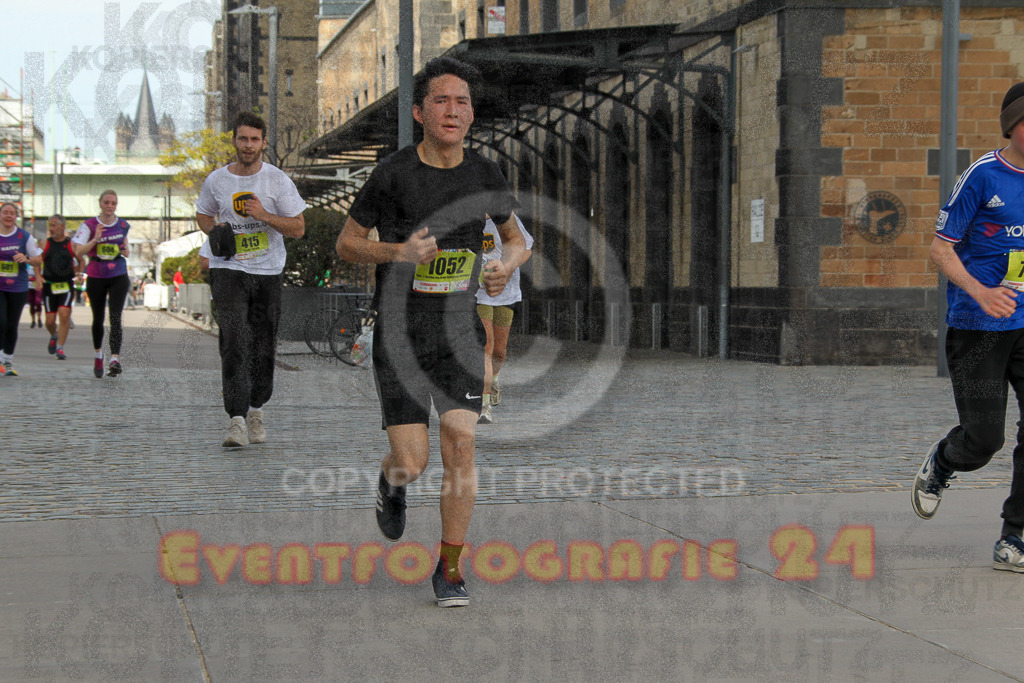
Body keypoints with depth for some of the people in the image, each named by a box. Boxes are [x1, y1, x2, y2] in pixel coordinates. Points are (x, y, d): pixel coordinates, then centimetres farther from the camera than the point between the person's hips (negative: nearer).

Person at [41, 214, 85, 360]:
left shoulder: (71, 244, 3)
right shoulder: (45, 243, 4)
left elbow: (81, 261, 16)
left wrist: (79, 273, 4)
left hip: (66, 284, -1)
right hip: (49, 285, 1)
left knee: (64, 314, -17)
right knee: (50, 320, 3)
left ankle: (60, 348, -11)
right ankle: (54, 336, 37)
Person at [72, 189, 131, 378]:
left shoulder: (123, 225, 6)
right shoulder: (89, 225, -2)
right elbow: (79, 251, -9)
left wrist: (125, 251, -2)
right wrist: (96, 239, -22)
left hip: (118, 277, 0)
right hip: (96, 277, 0)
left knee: (115, 318, -15)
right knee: (98, 318, 12)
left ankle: (115, 359, -23)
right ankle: (98, 356, 35)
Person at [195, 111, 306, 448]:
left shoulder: (278, 180, -2)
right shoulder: (217, 180, 2)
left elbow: (298, 227, -2)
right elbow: (203, 214, 20)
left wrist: (265, 216, -17)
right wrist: (215, 232, -2)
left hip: (268, 271, 1)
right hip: (228, 269, -1)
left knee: (263, 346, 7)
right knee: (234, 342, -15)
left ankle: (256, 410, 29)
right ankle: (236, 420, -21)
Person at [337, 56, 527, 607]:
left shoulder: (484, 175, 1)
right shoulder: (393, 174, -9)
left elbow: (516, 237, 17)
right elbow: (347, 242, 1)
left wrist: (507, 264, -6)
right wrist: (396, 252, -18)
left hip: (459, 328, 2)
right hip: (399, 331, -2)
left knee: (461, 443, -10)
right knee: (411, 463, -8)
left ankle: (449, 567, 7)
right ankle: (391, 484, 32)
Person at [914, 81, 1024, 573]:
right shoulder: (982, 176, -8)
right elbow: (940, 248, -7)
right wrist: (980, 292, -21)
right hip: (976, 329, -4)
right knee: (983, 437, -3)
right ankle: (939, 466, 33)